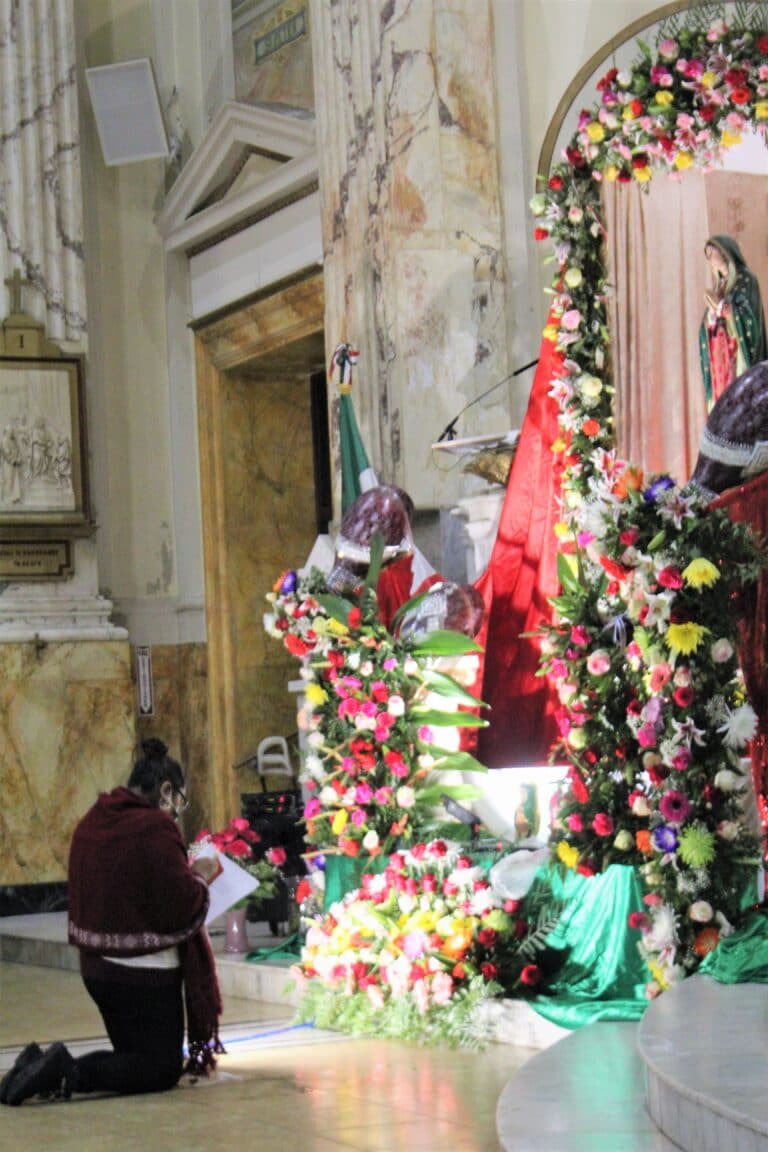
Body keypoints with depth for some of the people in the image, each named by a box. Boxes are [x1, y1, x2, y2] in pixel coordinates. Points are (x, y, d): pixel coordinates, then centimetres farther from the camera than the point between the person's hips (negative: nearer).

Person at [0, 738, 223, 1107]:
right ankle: (69, 1073, -19)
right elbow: (182, 903, -18)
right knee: (163, 1067, 4)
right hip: (146, 970, -8)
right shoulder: (156, 828, -19)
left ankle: (42, 1066, -2)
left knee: (134, 1055, 19)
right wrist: (200, 876, 2)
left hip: (96, 965, 8)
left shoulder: (91, 823, 6)